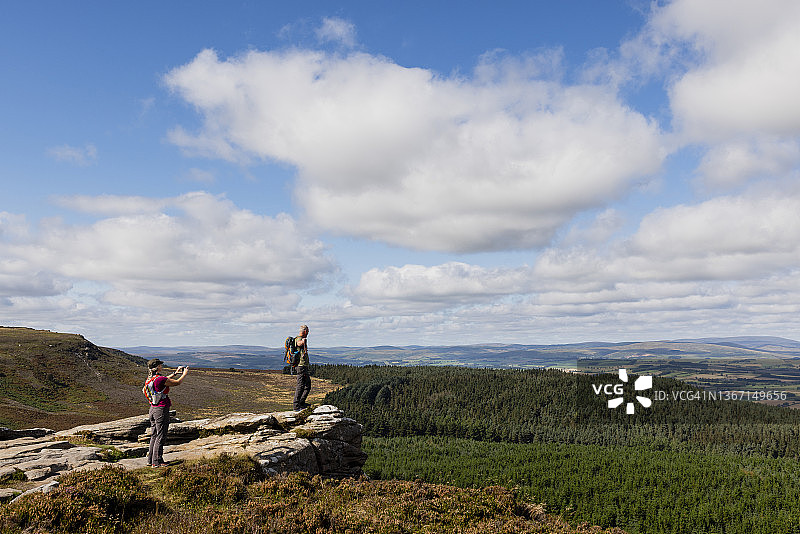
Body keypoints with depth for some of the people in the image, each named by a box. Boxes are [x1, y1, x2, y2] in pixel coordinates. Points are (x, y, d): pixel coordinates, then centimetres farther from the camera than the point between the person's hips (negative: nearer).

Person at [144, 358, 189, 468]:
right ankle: (157, 462, 1)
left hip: (153, 409, 9)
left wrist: (175, 373, 28)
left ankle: (150, 460, 23)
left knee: (154, 435, 17)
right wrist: (185, 374, 6)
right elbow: (177, 383, -11)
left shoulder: (150, 379, 7)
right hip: (161, 409, -9)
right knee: (161, 436, -2)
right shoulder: (159, 379, -20)